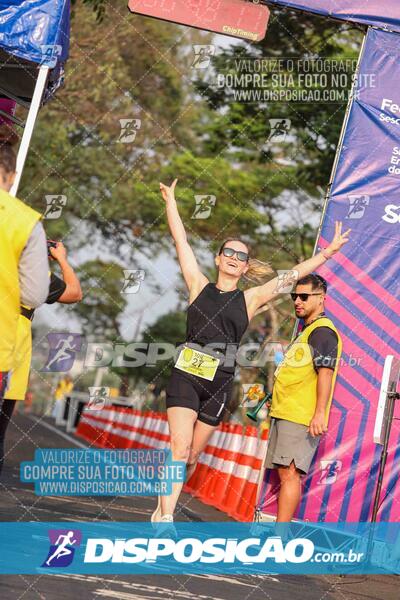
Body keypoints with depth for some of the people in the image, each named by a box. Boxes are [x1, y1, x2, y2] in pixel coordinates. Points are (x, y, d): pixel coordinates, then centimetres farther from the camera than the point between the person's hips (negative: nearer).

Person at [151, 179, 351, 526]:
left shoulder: (250, 299, 10)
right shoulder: (199, 287, 7)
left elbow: (295, 273, 11)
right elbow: (181, 240, 10)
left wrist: (329, 251, 12)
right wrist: (171, 200, 14)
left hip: (219, 383, 2)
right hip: (186, 377, -2)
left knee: (192, 455, 7)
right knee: (180, 448, -14)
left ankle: (164, 507, 21)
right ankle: (164, 517, -16)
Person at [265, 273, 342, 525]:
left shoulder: (323, 331, -9)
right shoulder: (307, 331, 23)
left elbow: (325, 372, -19)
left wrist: (320, 413, -26)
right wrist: (277, 400, 32)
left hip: (302, 417, -10)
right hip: (287, 413, 10)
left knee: (289, 473, -15)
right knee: (289, 474, 10)